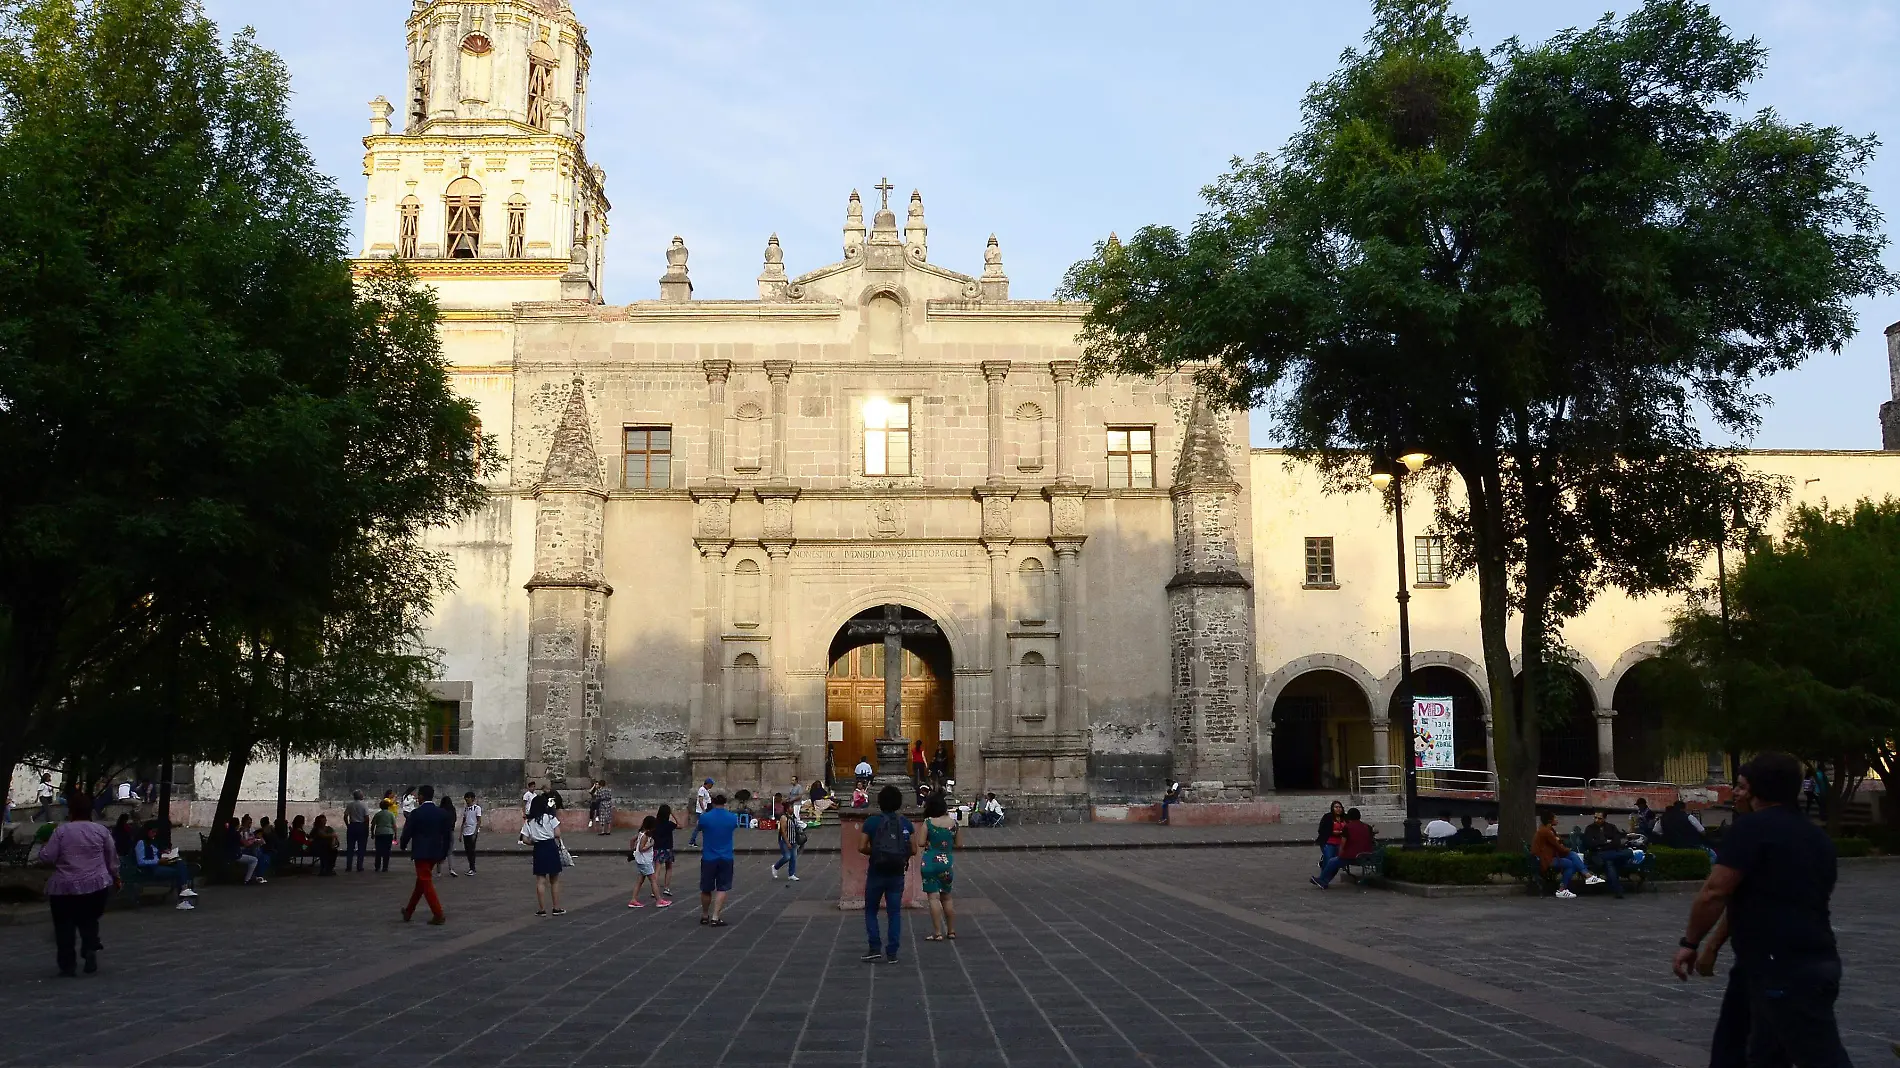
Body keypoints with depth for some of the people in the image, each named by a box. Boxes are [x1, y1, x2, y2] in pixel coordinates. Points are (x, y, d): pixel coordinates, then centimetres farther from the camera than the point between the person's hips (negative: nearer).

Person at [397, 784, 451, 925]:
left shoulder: (416, 814, -12)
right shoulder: (442, 814, 3)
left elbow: (407, 832, -7)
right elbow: (447, 834, 6)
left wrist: (403, 845, 14)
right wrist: (443, 853, 15)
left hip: (421, 853, -6)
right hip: (435, 853, 6)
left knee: (426, 883, -2)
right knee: (421, 881, 19)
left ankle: (438, 915, -8)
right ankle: (409, 911, 32)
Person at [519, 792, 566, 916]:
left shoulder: (528, 821, 4)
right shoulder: (550, 817, -6)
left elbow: (525, 840, 0)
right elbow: (557, 834, -11)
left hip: (538, 850, 2)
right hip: (551, 847, -2)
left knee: (540, 880, 7)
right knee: (555, 880, 8)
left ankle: (542, 909, 7)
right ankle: (557, 908, 10)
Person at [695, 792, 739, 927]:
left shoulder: (704, 817, -9)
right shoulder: (732, 818, -4)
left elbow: (696, 830, 10)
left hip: (708, 858, 0)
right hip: (726, 859, 0)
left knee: (706, 889, 14)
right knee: (722, 889, 4)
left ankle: (705, 916, 26)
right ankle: (715, 917, -6)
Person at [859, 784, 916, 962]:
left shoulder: (871, 821, -6)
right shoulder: (905, 823, 1)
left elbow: (861, 847, -11)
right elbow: (913, 850, -1)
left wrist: (874, 852, 7)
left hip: (876, 873, -2)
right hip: (897, 874, 2)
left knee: (871, 911, 13)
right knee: (895, 913, 7)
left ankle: (875, 948, 5)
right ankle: (892, 953, 6)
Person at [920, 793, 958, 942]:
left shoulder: (928, 822, -9)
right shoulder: (953, 823, 0)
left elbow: (921, 843, -12)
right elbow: (958, 844, 6)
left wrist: (929, 843, 8)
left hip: (931, 862, -4)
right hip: (948, 863, 4)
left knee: (933, 897, -1)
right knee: (946, 898, 16)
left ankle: (938, 933, -5)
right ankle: (951, 931, 21)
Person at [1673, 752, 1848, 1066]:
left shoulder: (1751, 827, -10)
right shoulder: (1817, 836, 16)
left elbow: (1714, 893, -16)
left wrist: (1690, 942, -5)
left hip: (1785, 968, -9)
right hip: (1816, 959, 9)